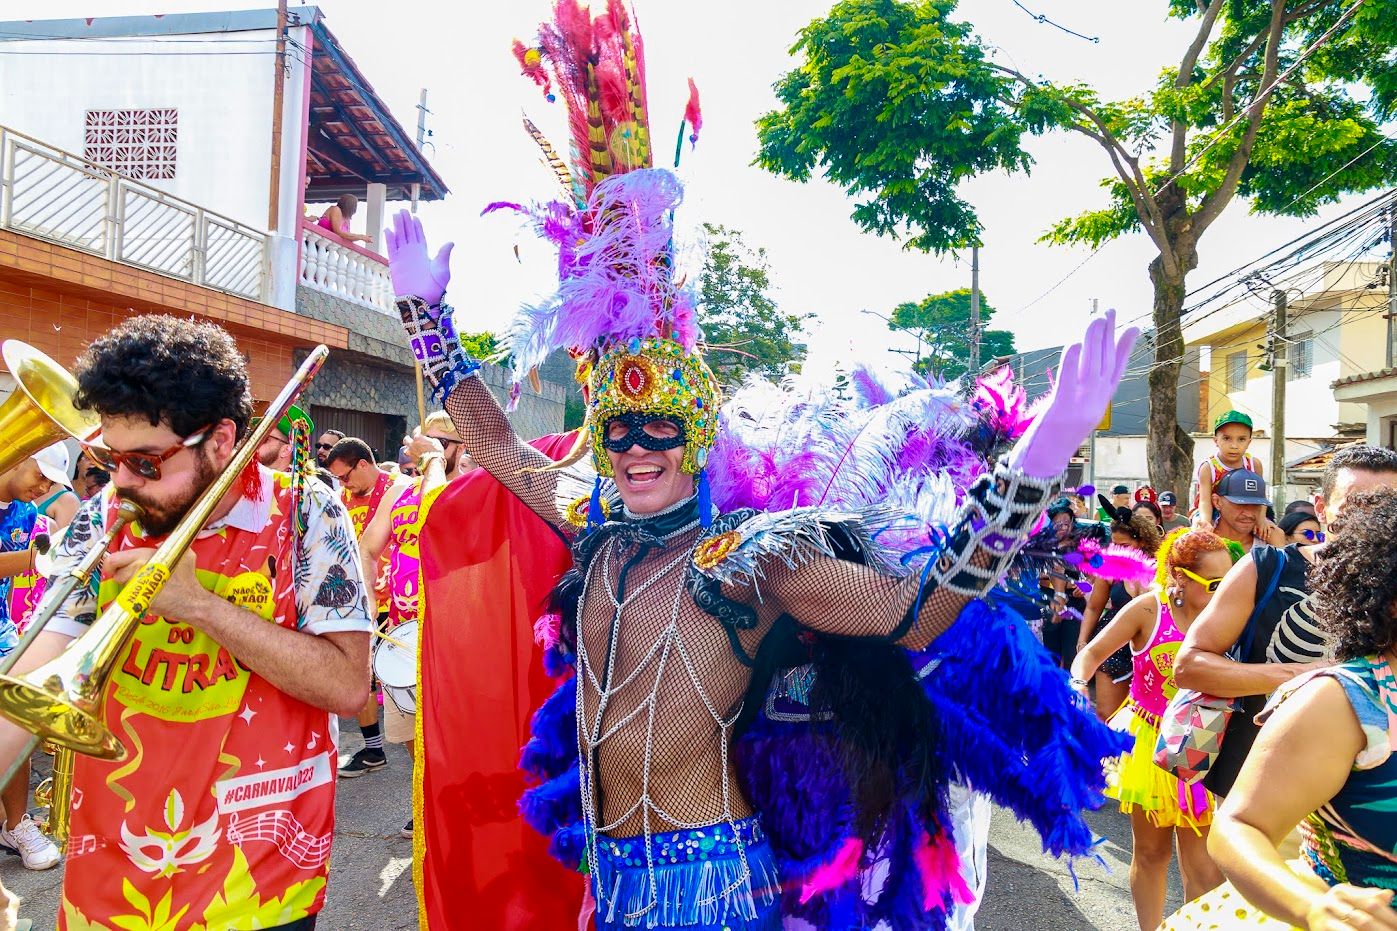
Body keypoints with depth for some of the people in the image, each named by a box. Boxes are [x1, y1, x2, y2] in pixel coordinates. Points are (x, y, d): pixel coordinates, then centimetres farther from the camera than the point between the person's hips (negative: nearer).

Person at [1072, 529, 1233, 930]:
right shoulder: (1149, 609, -14)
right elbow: (1093, 652, -8)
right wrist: (1077, 683, -25)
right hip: (1149, 740, -1)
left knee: (1203, 866, 1)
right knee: (1150, 851, 16)